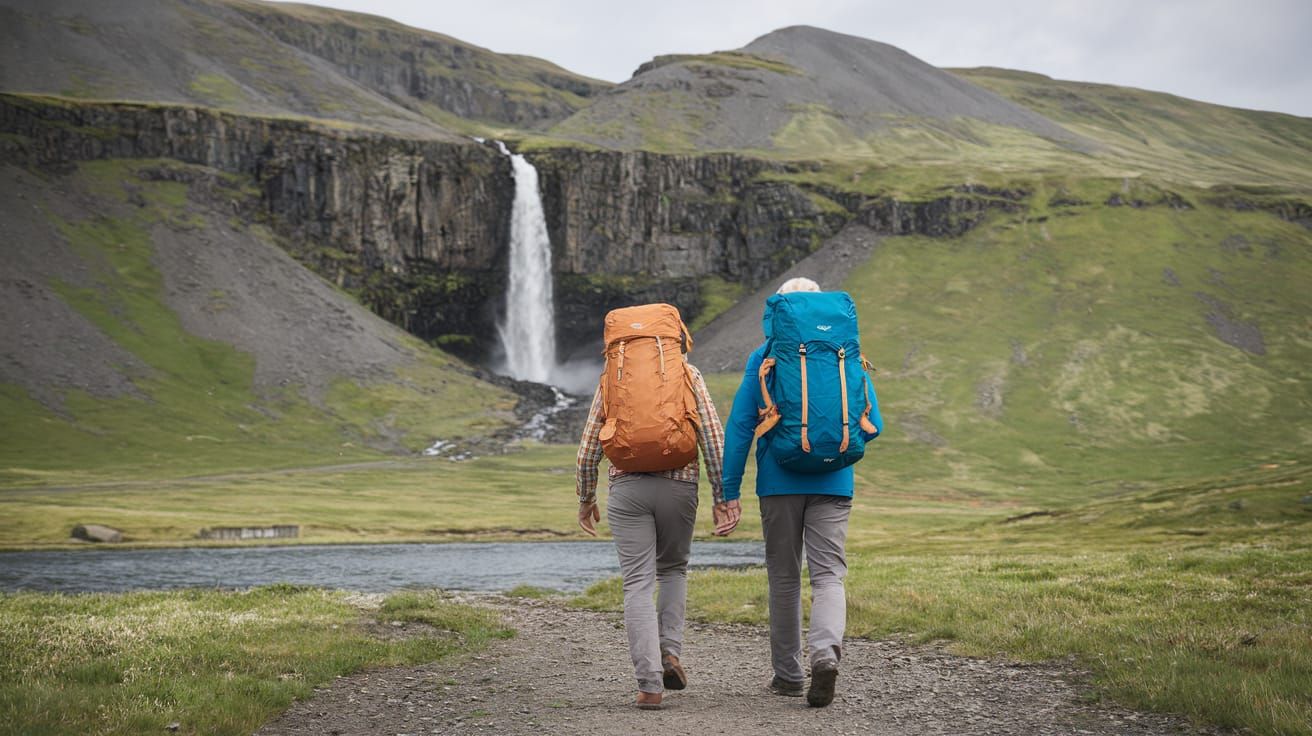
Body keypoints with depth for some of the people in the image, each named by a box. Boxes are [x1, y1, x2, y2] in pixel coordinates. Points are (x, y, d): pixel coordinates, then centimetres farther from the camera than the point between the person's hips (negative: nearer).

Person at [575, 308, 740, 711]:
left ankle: (650, 682, -10)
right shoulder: (688, 375, 8)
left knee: (638, 583, 0)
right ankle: (670, 650, 5)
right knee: (673, 569, 23)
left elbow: (590, 445, 9)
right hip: (678, 485, 0)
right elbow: (713, 438, -2)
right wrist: (722, 498, 0)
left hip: (627, 487, 0)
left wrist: (585, 499, 19)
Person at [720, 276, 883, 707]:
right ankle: (826, 650, -26)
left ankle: (788, 674, 17)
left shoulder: (765, 356, 0)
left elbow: (740, 425, -5)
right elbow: (872, 425, 5)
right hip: (833, 483, 1)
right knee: (829, 574, 0)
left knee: (784, 578, 11)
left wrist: (729, 491, -2)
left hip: (779, 481, -1)